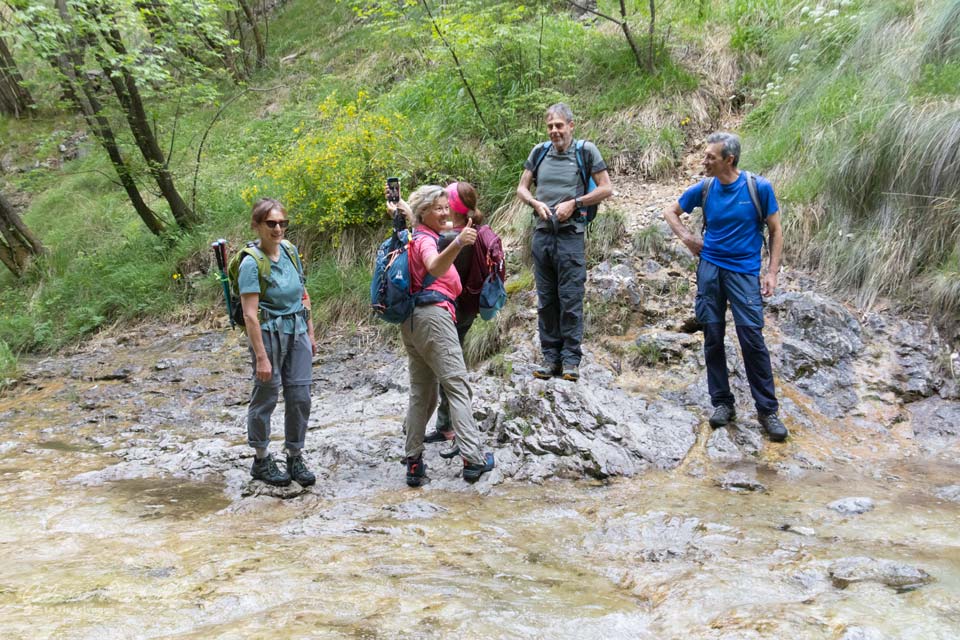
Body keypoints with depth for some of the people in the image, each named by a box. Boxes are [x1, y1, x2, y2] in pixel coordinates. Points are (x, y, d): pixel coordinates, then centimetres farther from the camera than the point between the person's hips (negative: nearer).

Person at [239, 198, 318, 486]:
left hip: (297, 332, 6)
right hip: (270, 333, -6)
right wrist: (261, 357, -21)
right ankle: (261, 460, 20)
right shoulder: (252, 263, -15)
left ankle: (295, 458, 20)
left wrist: (310, 333, 14)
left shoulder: (290, 251, 4)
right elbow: (250, 314, -18)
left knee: (300, 397, 6)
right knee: (266, 397, 5)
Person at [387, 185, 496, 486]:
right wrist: (458, 243, -50)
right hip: (433, 315, -10)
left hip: (412, 321, 10)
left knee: (421, 391, 10)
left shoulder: (415, 236, 18)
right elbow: (435, 267, -35)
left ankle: (413, 462, 8)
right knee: (457, 386, -11)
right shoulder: (426, 239, -11)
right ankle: (473, 459, -15)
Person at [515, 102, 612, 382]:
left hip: (571, 233, -4)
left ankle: (571, 359, 1)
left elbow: (606, 188, 0)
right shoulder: (539, 152, 10)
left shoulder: (585, 151, 0)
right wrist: (537, 204, -5)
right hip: (542, 233, 4)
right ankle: (550, 356, 14)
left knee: (571, 298, -4)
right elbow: (521, 188, 16)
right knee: (546, 299, 7)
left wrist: (573, 203, -9)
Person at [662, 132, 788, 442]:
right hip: (709, 268, 3)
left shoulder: (759, 187, -7)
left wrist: (772, 272, -7)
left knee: (752, 338, -8)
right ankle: (722, 403, 18)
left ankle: (768, 410, 3)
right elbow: (670, 212, 17)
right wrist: (686, 237, 1)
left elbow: (775, 232, 0)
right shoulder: (704, 188, 1)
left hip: (744, 271, -3)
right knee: (713, 337, 5)